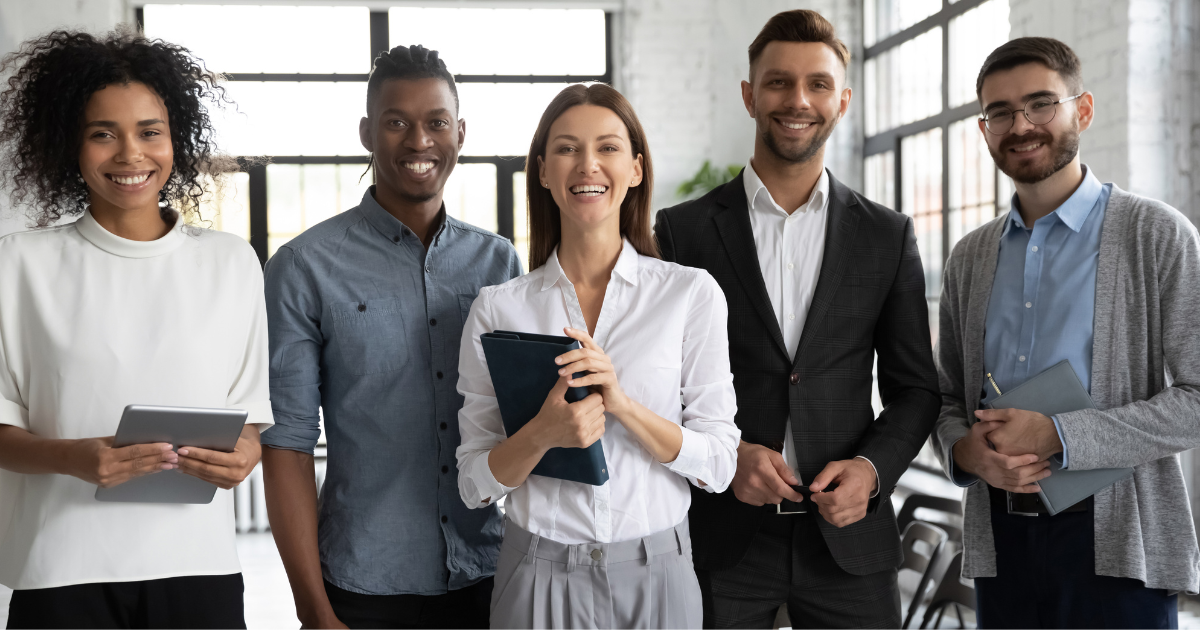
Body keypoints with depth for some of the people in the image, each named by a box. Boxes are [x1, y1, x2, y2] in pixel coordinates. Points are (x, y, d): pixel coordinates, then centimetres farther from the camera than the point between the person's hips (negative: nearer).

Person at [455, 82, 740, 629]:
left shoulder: (692, 293, -4)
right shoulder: (497, 308, -2)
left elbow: (718, 466, -5)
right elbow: (474, 485, -1)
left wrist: (622, 404, -19)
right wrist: (542, 434, -19)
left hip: (655, 577, 0)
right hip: (540, 577, 0)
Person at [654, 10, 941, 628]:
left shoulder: (888, 235, 5)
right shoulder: (681, 231, 0)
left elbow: (914, 388, 8)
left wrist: (872, 468, -9)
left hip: (848, 532, 1)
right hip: (720, 537, -1)